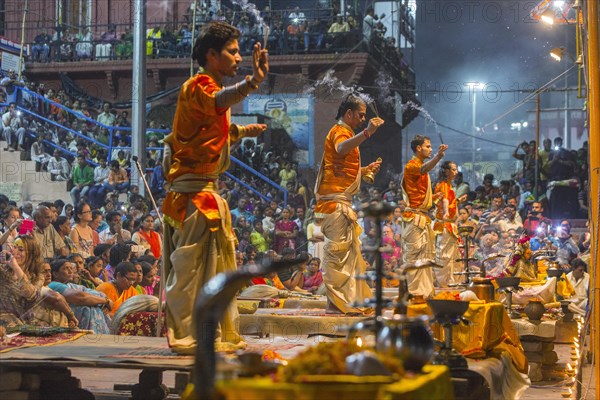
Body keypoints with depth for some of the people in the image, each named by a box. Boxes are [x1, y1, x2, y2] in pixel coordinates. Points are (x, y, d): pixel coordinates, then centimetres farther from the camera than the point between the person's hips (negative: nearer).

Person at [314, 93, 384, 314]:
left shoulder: (344, 132, 25)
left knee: (346, 251, 13)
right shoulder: (340, 131, -7)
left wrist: (366, 170, 19)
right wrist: (367, 132, -44)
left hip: (341, 203, 11)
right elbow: (341, 149, -34)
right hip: (337, 202, -11)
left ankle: (346, 302, 18)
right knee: (338, 250, -11)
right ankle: (335, 302, -11)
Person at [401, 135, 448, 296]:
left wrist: (432, 197, 10)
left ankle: (424, 290, 17)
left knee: (425, 255, 12)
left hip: (423, 216, 10)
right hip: (415, 216, -10)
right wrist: (439, 156, -50)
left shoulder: (421, 167, 22)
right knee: (414, 254, -10)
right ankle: (414, 292, -10)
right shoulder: (411, 165, -9)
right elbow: (425, 168, -34)